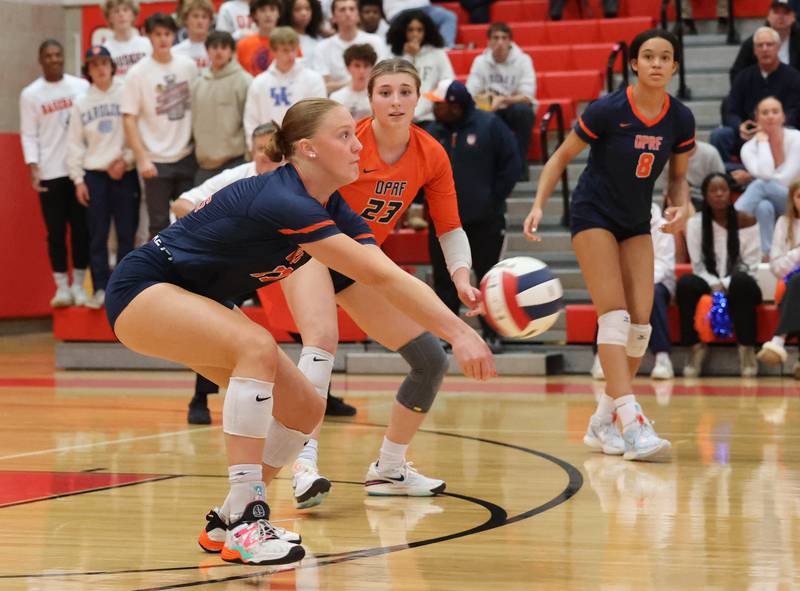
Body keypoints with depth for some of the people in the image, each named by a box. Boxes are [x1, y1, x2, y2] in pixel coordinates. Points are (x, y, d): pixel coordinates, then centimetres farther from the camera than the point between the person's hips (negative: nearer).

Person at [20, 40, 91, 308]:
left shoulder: (81, 86, 5)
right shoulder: (30, 94, 2)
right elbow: (28, 135, 0)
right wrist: (33, 168, -11)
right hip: (50, 173, -1)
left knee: (81, 229, 4)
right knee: (56, 231, 1)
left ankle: (79, 285, 12)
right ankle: (62, 287, 8)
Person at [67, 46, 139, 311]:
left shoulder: (126, 94, 0)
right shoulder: (81, 103, 8)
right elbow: (75, 143, 8)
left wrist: (125, 160, -11)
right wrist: (78, 179, 3)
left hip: (125, 173, -2)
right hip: (94, 175, 2)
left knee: (126, 234, 0)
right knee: (97, 236, 2)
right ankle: (100, 288, 7)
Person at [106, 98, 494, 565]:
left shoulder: (333, 211, -3)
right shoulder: (281, 201, -31)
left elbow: (391, 279, -13)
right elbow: (382, 277, -36)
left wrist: (460, 327, -27)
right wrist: (459, 333, -38)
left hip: (197, 304, 10)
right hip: (144, 289, -9)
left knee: (304, 409, -1)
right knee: (258, 348, -34)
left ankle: (228, 522, 13)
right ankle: (245, 525, -32)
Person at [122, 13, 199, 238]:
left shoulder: (188, 66, 3)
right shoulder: (138, 73, -7)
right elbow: (129, 119, -8)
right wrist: (142, 158, -15)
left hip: (186, 157, 3)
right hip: (156, 161, -3)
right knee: (159, 224, 0)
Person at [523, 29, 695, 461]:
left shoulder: (680, 120, -6)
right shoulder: (607, 111, -18)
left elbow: (678, 177, 8)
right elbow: (562, 156, -6)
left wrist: (680, 207, -12)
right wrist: (539, 205, -15)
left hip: (637, 224, 5)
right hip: (593, 215, -5)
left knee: (640, 324, -4)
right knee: (615, 316, -17)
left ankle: (602, 423, 9)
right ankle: (632, 425, -25)